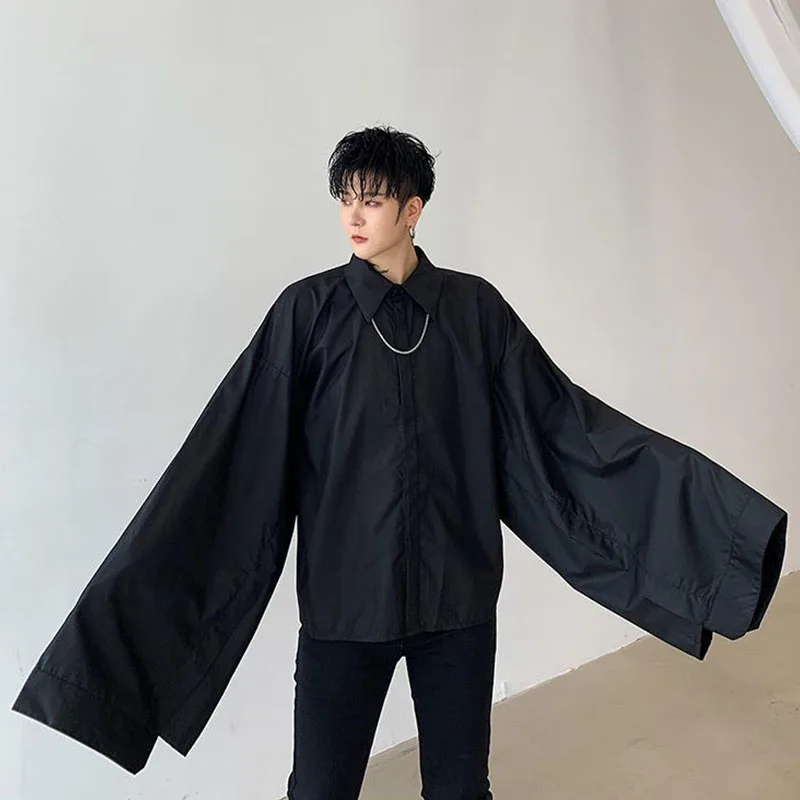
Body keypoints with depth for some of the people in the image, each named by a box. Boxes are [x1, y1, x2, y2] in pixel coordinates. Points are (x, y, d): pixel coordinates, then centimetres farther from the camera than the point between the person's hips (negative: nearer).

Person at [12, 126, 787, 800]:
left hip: (459, 595, 2)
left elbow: (560, 421, 1)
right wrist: (140, 583, -15)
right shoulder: (308, 309, -5)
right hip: (343, 601, -1)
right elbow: (234, 448, -9)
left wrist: (710, 501, -2)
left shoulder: (475, 307, 1)